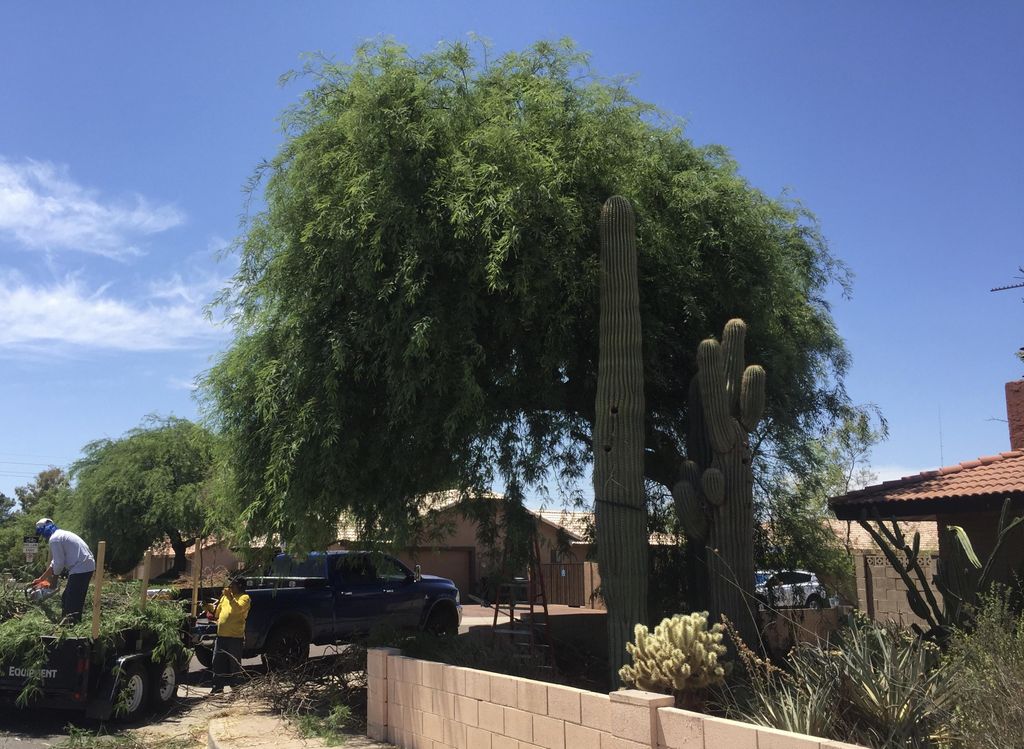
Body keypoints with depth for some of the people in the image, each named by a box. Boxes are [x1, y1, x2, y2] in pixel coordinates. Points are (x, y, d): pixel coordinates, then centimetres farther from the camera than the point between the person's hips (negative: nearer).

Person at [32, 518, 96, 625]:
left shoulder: (54, 539, -8)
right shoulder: (62, 534, 22)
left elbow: (58, 564, -10)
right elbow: (54, 562, 28)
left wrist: (53, 578, 8)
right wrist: (41, 579, 30)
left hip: (80, 569, -10)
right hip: (88, 566, 10)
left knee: (71, 602, -5)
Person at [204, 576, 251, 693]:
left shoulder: (244, 598, -3)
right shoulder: (225, 597, 19)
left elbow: (238, 608, -22)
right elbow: (217, 612, 22)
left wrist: (230, 597, -27)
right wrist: (212, 609, 2)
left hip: (235, 636, -7)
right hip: (221, 635, 7)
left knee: (234, 665, -3)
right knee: (218, 664, 10)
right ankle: (217, 688, 21)